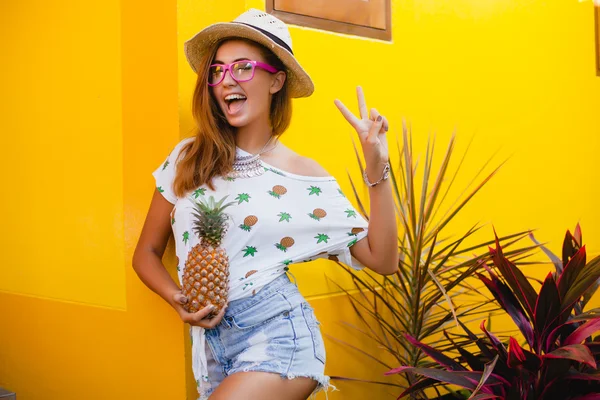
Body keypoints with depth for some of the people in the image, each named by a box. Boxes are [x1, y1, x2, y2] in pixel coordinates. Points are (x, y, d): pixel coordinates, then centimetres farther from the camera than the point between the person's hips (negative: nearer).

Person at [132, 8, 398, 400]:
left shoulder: (304, 175, -1)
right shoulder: (188, 158, 4)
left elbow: (383, 260, -4)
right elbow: (147, 253, 12)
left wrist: (377, 168, -11)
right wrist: (177, 299, -7)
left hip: (279, 335, -4)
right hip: (211, 343, 4)